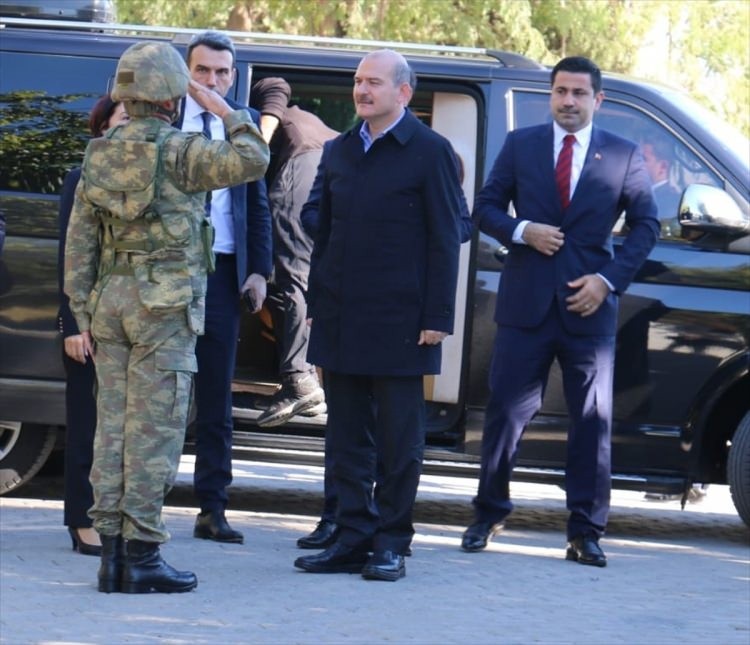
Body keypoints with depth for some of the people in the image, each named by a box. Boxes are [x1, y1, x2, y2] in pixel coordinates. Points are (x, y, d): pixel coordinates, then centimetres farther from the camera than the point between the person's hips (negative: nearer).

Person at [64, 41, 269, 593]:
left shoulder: (100, 154, 9)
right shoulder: (177, 152, -11)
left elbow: (80, 242, 9)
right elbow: (252, 161, -16)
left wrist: (84, 315, 13)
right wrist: (226, 112, -1)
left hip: (111, 300, 6)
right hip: (165, 305, -6)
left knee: (114, 425, 7)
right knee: (154, 429, -4)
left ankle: (112, 553, 8)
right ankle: (142, 556, -4)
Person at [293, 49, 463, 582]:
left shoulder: (430, 153, -4)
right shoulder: (340, 151, 13)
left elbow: (445, 241, -6)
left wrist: (437, 318, -12)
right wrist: (316, 303, 12)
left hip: (398, 321, -6)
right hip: (341, 319, 6)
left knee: (399, 439, 2)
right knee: (347, 435, 8)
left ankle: (391, 543, 7)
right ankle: (353, 539, 13)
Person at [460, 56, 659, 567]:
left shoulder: (623, 156, 4)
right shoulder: (520, 145, 7)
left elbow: (646, 225, 6)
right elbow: (486, 208, 8)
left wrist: (608, 278, -6)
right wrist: (522, 232, -12)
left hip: (589, 306, 0)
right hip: (526, 304, 0)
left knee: (593, 421, 1)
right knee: (506, 411, 2)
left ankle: (586, 533, 7)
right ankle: (489, 515, 16)